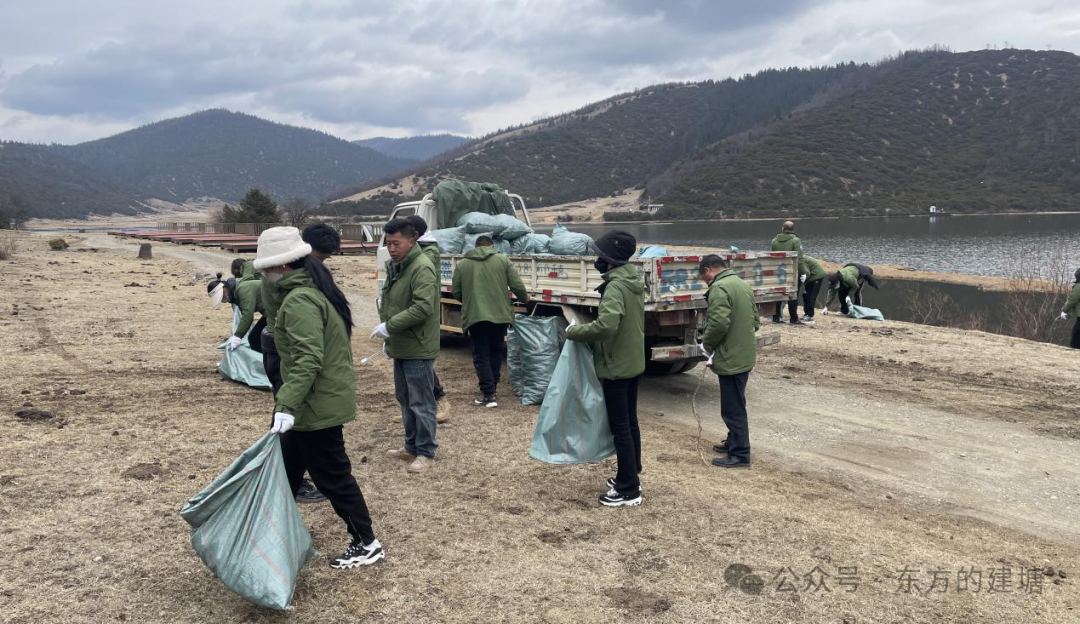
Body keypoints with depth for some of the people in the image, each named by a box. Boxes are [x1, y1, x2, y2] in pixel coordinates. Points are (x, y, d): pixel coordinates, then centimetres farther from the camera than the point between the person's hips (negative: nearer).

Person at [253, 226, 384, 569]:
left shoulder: (299, 300, -22)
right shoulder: (315, 289, 11)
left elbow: (308, 359, -30)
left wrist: (286, 404, -32)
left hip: (316, 405, -11)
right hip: (323, 399, 11)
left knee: (332, 476, 1)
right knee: (286, 468, 22)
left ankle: (366, 545, 13)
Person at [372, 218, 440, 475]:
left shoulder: (422, 268, -18)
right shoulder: (395, 266, 12)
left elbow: (423, 308, -28)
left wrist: (389, 326, -23)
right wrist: (388, 337, 16)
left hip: (418, 349, -10)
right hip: (400, 347, 10)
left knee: (421, 403, 0)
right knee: (404, 399, 18)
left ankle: (426, 452, 11)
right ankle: (412, 446, 31)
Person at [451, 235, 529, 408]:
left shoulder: (461, 264, 7)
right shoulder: (503, 260, 5)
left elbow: (456, 293, 9)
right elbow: (517, 286, 0)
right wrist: (524, 298, 21)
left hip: (474, 316, -1)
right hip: (500, 315, 1)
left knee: (481, 356, 6)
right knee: (496, 353, 17)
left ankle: (488, 393, -1)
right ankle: (491, 389, 22)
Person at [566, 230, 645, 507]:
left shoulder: (615, 287, -22)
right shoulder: (634, 283, 8)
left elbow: (605, 326, -35)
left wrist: (574, 332, -20)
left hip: (616, 368, -10)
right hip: (633, 364, 10)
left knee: (621, 428, -1)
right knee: (630, 422, 18)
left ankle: (628, 491, 6)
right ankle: (631, 477, 31)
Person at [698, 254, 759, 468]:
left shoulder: (719, 287, -18)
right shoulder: (742, 284, 13)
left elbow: (718, 323, -27)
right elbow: (756, 321, 18)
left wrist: (707, 344, -10)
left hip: (731, 358, -10)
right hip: (745, 355, 10)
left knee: (732, 408, -1)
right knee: (736, 405, 21)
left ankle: (740, 454, 6)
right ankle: (734, 442, 33)